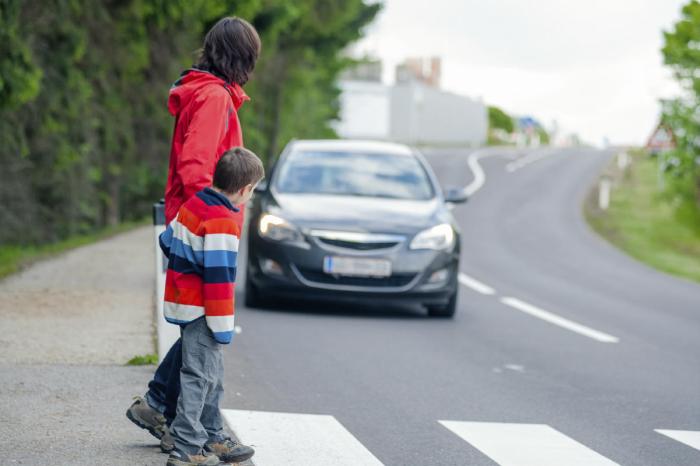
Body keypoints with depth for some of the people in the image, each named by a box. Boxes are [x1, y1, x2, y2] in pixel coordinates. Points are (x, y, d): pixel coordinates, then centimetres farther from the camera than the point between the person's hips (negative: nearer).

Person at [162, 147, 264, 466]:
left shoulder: (194, 204, 6)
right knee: (199, 377, -5)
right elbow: (218, 277, -23)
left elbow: (167, 241, 18)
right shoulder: (223, 222, -21)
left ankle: (212, 438, 29)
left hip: (183, 302, 10)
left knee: (212, 377, 19)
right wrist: (223, 326, -19)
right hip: (201, 311, -10)